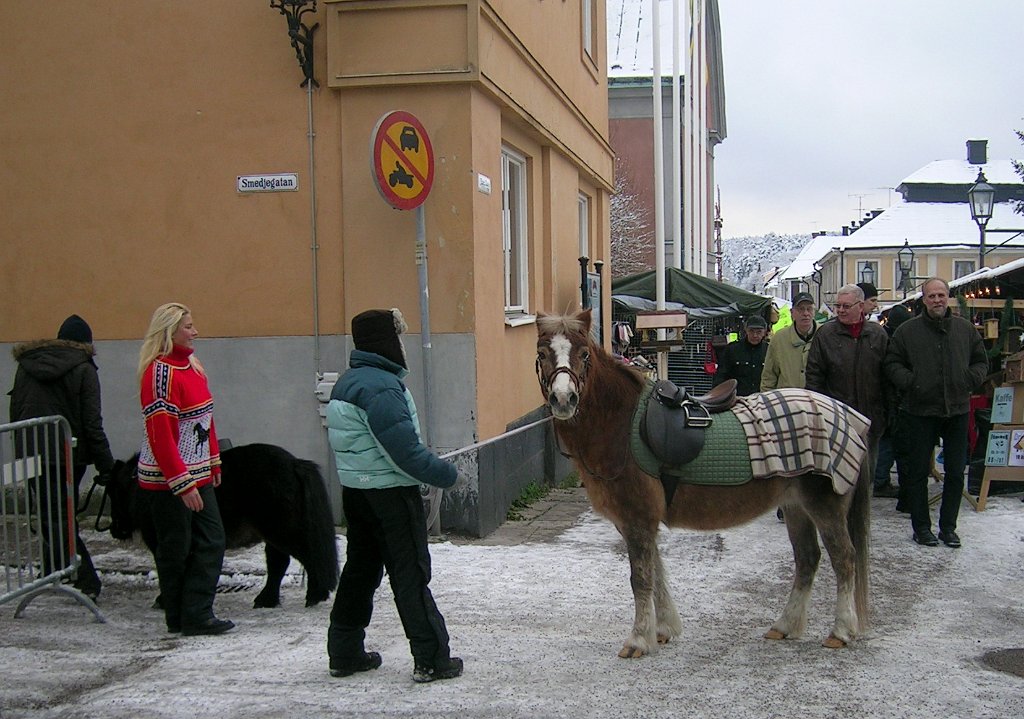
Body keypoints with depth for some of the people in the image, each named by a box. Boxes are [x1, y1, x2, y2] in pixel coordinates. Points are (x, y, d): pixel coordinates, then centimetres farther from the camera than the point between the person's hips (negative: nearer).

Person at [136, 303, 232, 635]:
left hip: (197, 475, 9)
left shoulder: (191, 365, 10)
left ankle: (197, 615, 8)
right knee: (176, 550, 4)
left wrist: (213, 463, 19)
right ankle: (180, 618, 17)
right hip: (167, 482, -9)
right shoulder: (160, 372, -18)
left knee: (211, 540, 5)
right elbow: (160, 435, -22)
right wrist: (183, 485, -22)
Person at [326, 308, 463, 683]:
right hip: (390, 493, -9)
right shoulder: (381, 387, -20)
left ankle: (345, 652, 23)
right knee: (411, 574, -2)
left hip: (355, 491, 9)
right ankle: (431, 659, 5)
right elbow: (405, 450, -24)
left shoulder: (348, 382, 12)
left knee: (360, 568, 17)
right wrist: (446, 474, -13)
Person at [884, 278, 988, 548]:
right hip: (919, 412, -3)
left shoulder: (965, 329, 7)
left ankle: (948, 526, 20)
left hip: (957, 411, 3)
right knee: (918, 472, 4)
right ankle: (921, 526, 16)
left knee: (956, 472, 8)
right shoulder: (907, 330, -2)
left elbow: (981, 362, 14)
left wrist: (971, 380, -5)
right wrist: (910, 382, -16)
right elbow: (892, 364, 0)